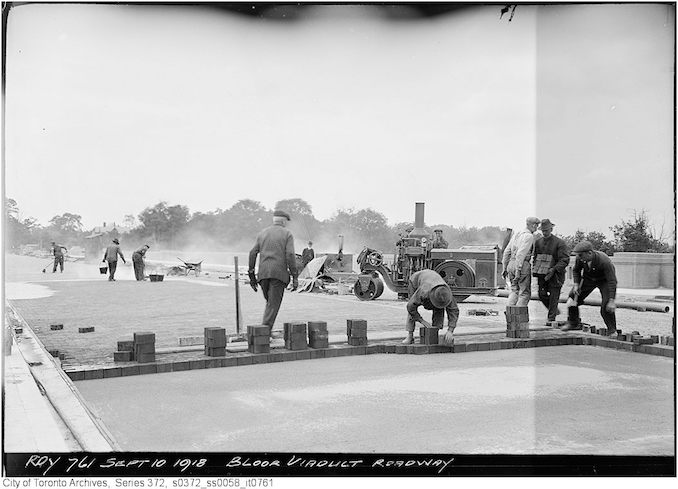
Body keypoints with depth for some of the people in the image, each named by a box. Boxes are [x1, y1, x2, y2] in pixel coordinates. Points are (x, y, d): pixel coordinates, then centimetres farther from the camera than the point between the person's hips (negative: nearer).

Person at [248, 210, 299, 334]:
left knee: (270, 302, 18)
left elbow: (253, 253, 8)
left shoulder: (262, 233, 16)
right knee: (273, 304, -2)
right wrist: (295, 277, -6)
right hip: (279, 273, -4)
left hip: (263, 273, 4)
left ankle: (267, 330, 10)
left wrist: (251, 275, 11)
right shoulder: (287, 234, 4)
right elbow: (290, 255, -8)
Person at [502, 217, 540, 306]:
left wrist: (505, 268, 20)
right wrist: (518, 271, -23)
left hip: (511, 264, 7)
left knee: (514, 291, 16)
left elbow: (507, 252, 16)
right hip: (523, 265, -7)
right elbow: (521, 253, -20)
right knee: (525, 293, 4)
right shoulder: (529, 236, -10)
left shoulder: (516, 234, 15)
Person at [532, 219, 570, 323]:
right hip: (542, 274, 5)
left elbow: (565, 260, -13)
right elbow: (535, 257, 19)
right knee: (542, 294, 4)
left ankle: (551, 318, 7)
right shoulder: (538, 242, 9)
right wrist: (534, 269, 3)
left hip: (555, 274, -5)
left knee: (553, 296, -2)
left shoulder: (560, 243, -8)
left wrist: (554, 269, -23)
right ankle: (555, 310, 28)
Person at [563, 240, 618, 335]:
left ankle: (612, 330, 2)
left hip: (604, 281, -4)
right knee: (573, 297, -5)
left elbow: (612, 281, -36)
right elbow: (576, 270, 0)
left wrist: (612, 301, -39)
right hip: (588, 279, 5)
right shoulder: (580, 259, -24)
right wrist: (576, 284, -13)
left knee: (606, 305, -19)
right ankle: (573, 323, 13)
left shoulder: (605, 261, -39)